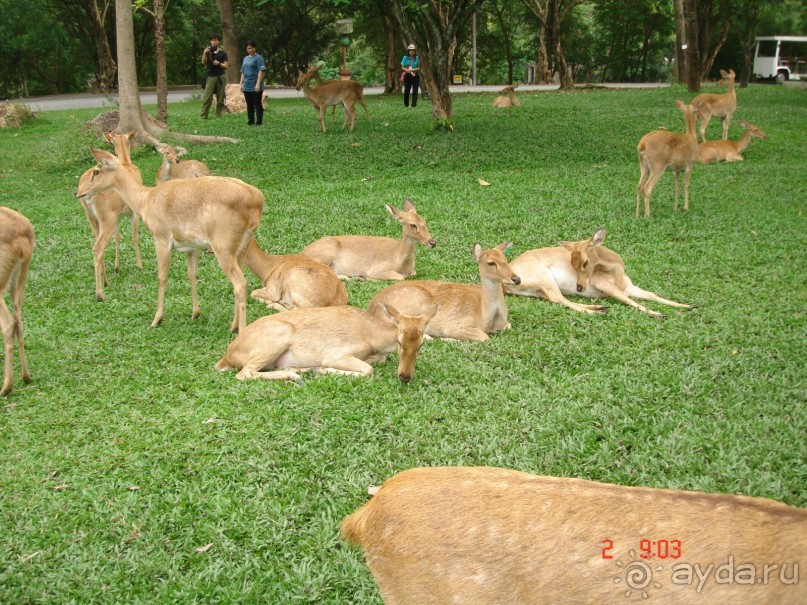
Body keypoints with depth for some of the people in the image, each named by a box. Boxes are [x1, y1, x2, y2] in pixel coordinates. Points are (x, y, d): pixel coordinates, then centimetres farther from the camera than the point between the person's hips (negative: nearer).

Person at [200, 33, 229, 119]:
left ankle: (219, 115, 6)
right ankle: (203, 116, -10)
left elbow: (226, 66, 7)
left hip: (220, 77, 1)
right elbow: (203, 63, -2)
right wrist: (205, 53, -17)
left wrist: (219, 63, -12)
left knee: (220, 98, 1)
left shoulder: (222, 53, 9)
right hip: (211, 77, -1)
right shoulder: (208, 51, 10)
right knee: (207, 97, -8)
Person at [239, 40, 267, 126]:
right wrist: (241, 84, 14)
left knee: (257, 104, -2)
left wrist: (258, 84, -20)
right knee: (249, 105, 10)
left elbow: (261, 71, -14)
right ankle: (251, 121, 17)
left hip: (255, 87, -7)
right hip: (247, 86, 7)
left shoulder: (258, 58, -6)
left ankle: (259, 121, 3)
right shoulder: (245, 58, 16)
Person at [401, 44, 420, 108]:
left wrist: (413, 69, -15)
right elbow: (402, 67, 0)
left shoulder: (417, 58, 0)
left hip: (415, 76, -1)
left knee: (415, 91, -5)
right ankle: (406, 104, 17)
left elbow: (419, 67, 0)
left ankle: (414, 104, -3)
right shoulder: (405, 58, 2)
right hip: (407, 76, 1)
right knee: (406, 90, 6)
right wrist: (410, 72, -13)